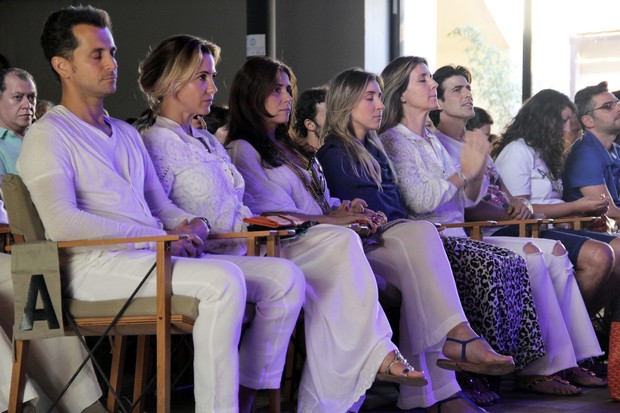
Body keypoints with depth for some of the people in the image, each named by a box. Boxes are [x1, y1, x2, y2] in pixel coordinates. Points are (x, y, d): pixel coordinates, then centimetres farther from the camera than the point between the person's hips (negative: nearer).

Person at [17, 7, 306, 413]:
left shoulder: (127, 133, 26)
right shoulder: (47, 136, 0)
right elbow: (63, 224, -15)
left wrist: (191, 225, 1)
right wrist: (157, 237, -15)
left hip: (156, 256, 8)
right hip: (99, 265, -8)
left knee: (285, 277, -8)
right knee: (224, 280, -33)